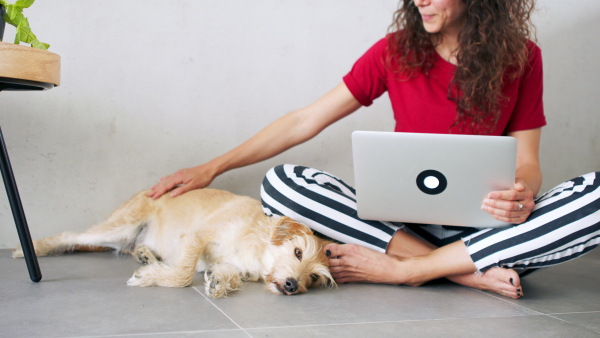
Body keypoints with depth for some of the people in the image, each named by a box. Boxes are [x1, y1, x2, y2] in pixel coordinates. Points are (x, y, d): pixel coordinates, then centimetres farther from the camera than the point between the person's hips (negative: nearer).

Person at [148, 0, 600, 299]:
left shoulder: (521, 56, 2)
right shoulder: (396, 50, 2)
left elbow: (527, 160, 4)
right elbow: (306, 122, 3)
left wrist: (524, 193, -21)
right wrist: (213, 168, 0)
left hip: (484, 223, 0)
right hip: (405, 218, 1)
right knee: (281, 185, -24)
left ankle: (402, 269, -28)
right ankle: (476, 274, -26)